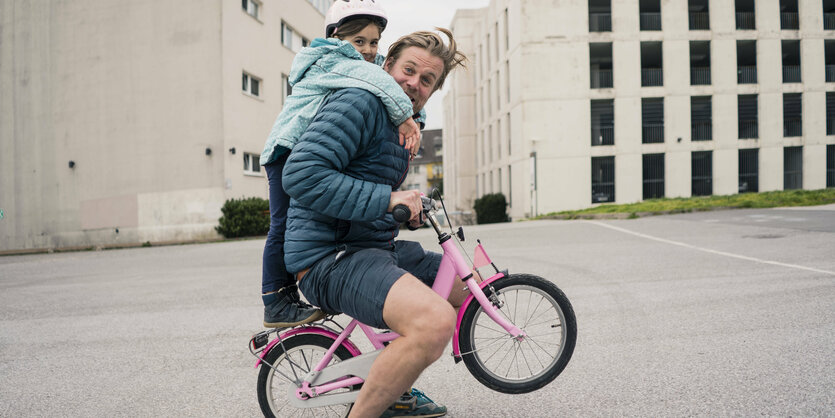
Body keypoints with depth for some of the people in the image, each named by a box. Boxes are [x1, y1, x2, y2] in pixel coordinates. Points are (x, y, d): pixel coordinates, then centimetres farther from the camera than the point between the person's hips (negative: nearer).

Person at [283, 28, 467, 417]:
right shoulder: (358, 102, -12)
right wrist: (386, 199, -24)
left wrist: (408, 206, 19)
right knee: (435, 322, -33)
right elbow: (302, 174, -25)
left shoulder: (400, 123, 20)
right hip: (329, 257, -10)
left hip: (376, 247, 11)